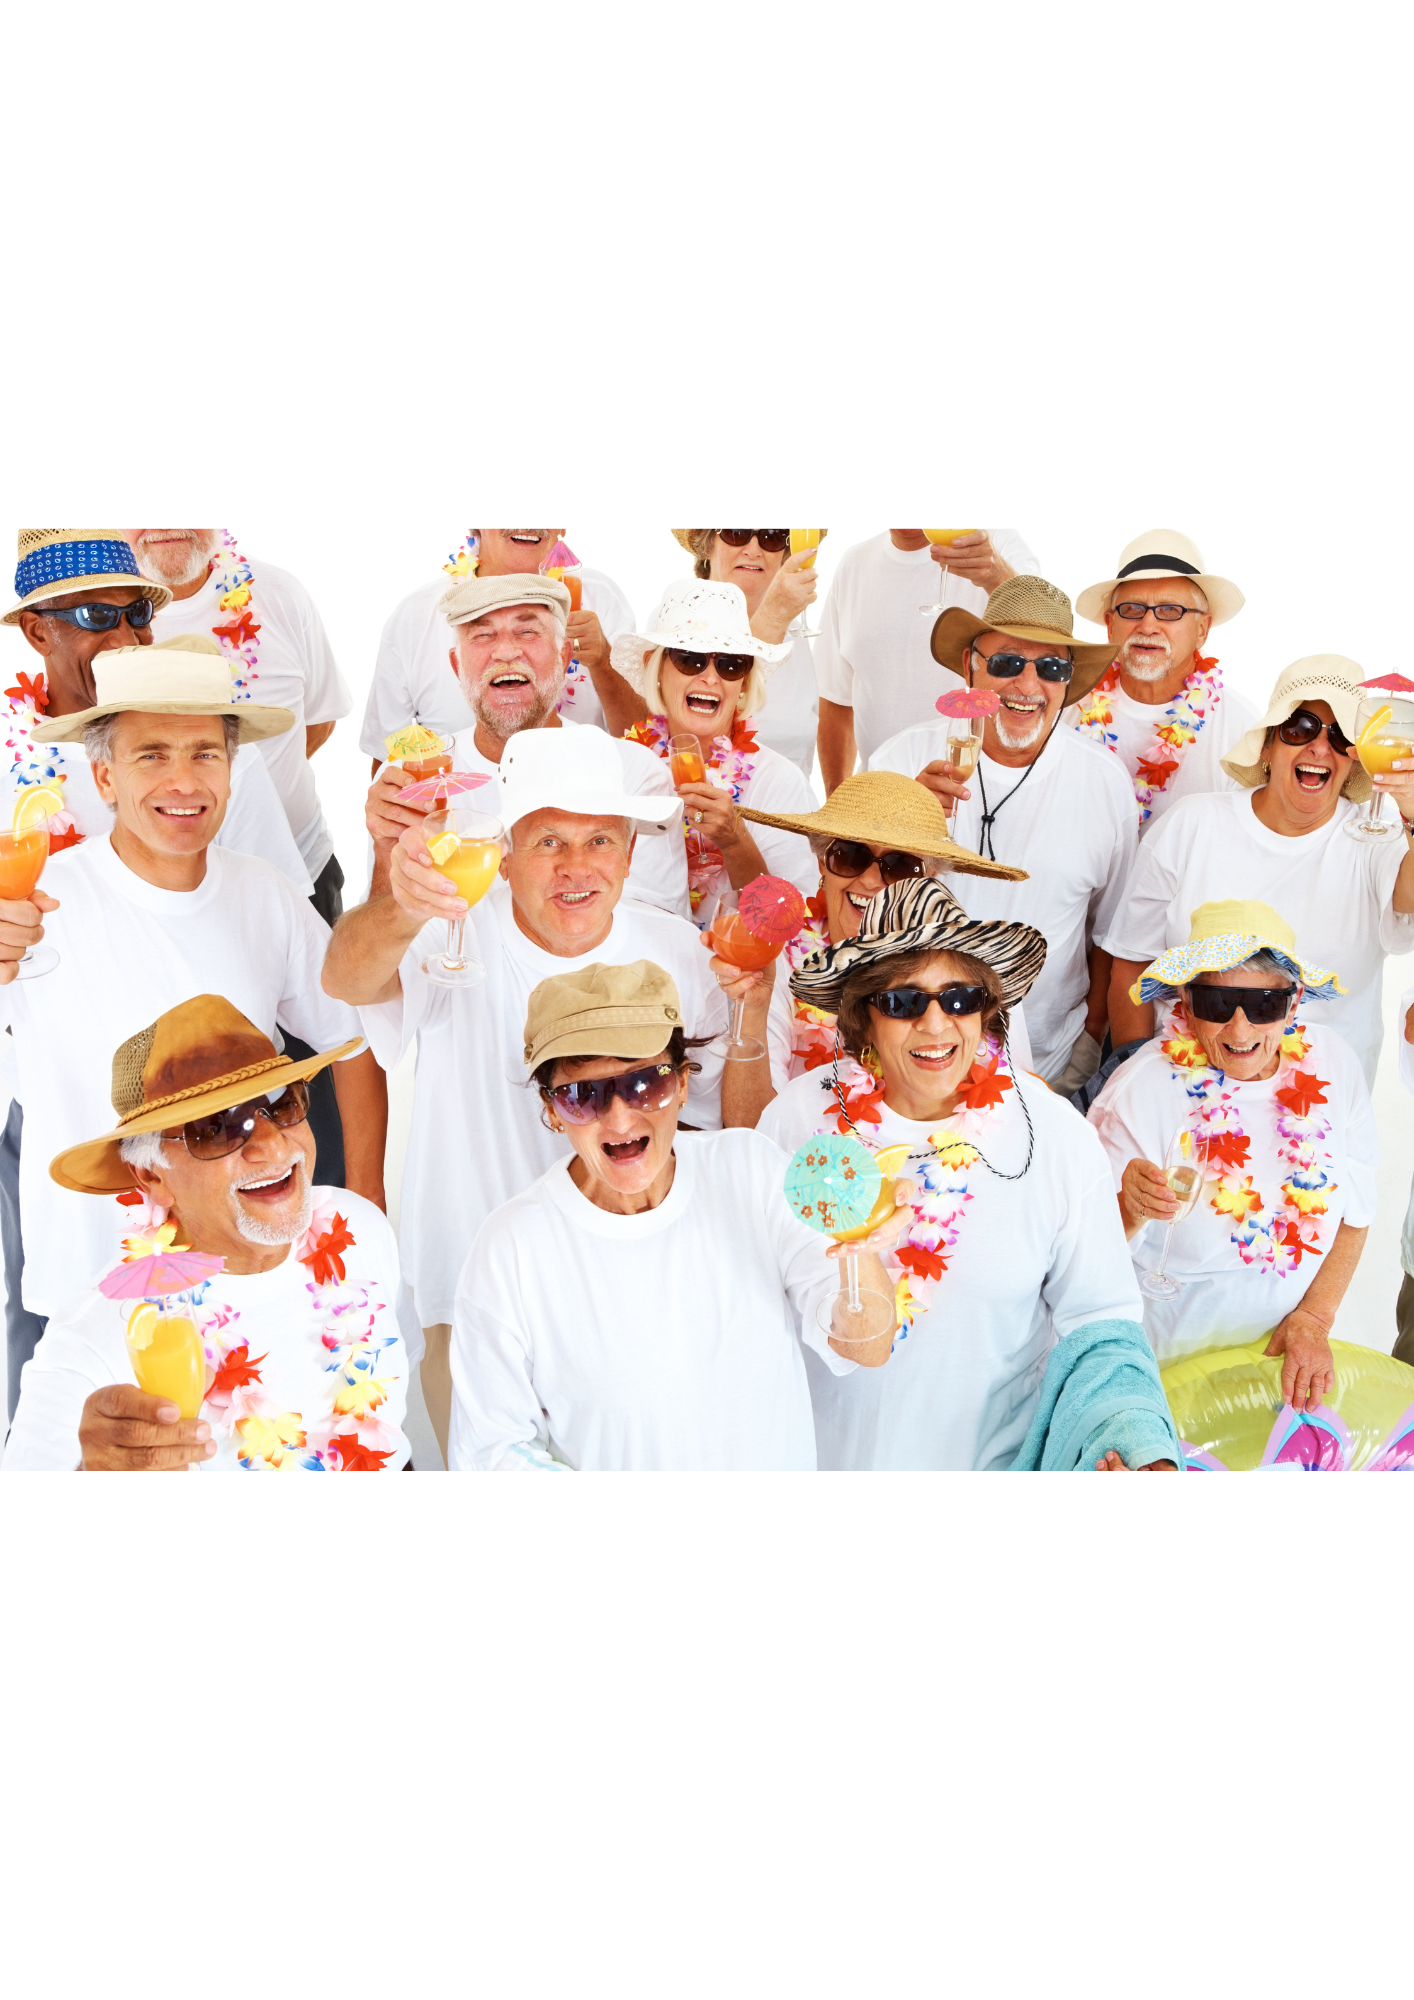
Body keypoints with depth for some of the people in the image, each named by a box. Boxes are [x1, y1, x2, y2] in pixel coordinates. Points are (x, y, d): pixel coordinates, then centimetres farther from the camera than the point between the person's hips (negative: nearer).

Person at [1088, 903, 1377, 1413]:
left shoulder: (1331, 1064, -7)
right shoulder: (1139, 1092, -21)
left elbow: (1354, 1212, 5)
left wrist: (1315, 1317, -2)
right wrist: (1130, 1211, -38)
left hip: (1283, 1356, 4)